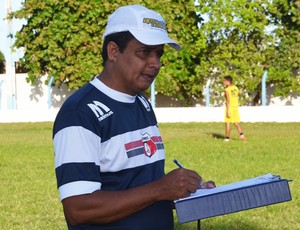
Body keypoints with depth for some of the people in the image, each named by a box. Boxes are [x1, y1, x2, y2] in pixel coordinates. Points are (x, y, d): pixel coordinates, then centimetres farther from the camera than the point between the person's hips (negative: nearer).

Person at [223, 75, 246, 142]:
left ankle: (227, 138, 6)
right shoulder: (235, 88, 7)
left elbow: (228, 101, -20)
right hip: (236, 107, 6)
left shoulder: (227, 90, -15)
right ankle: (241, 134, -5)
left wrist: (228, 111, -20)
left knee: (227, 123, 2)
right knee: (236, 122, 11)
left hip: (229, 107, -6)